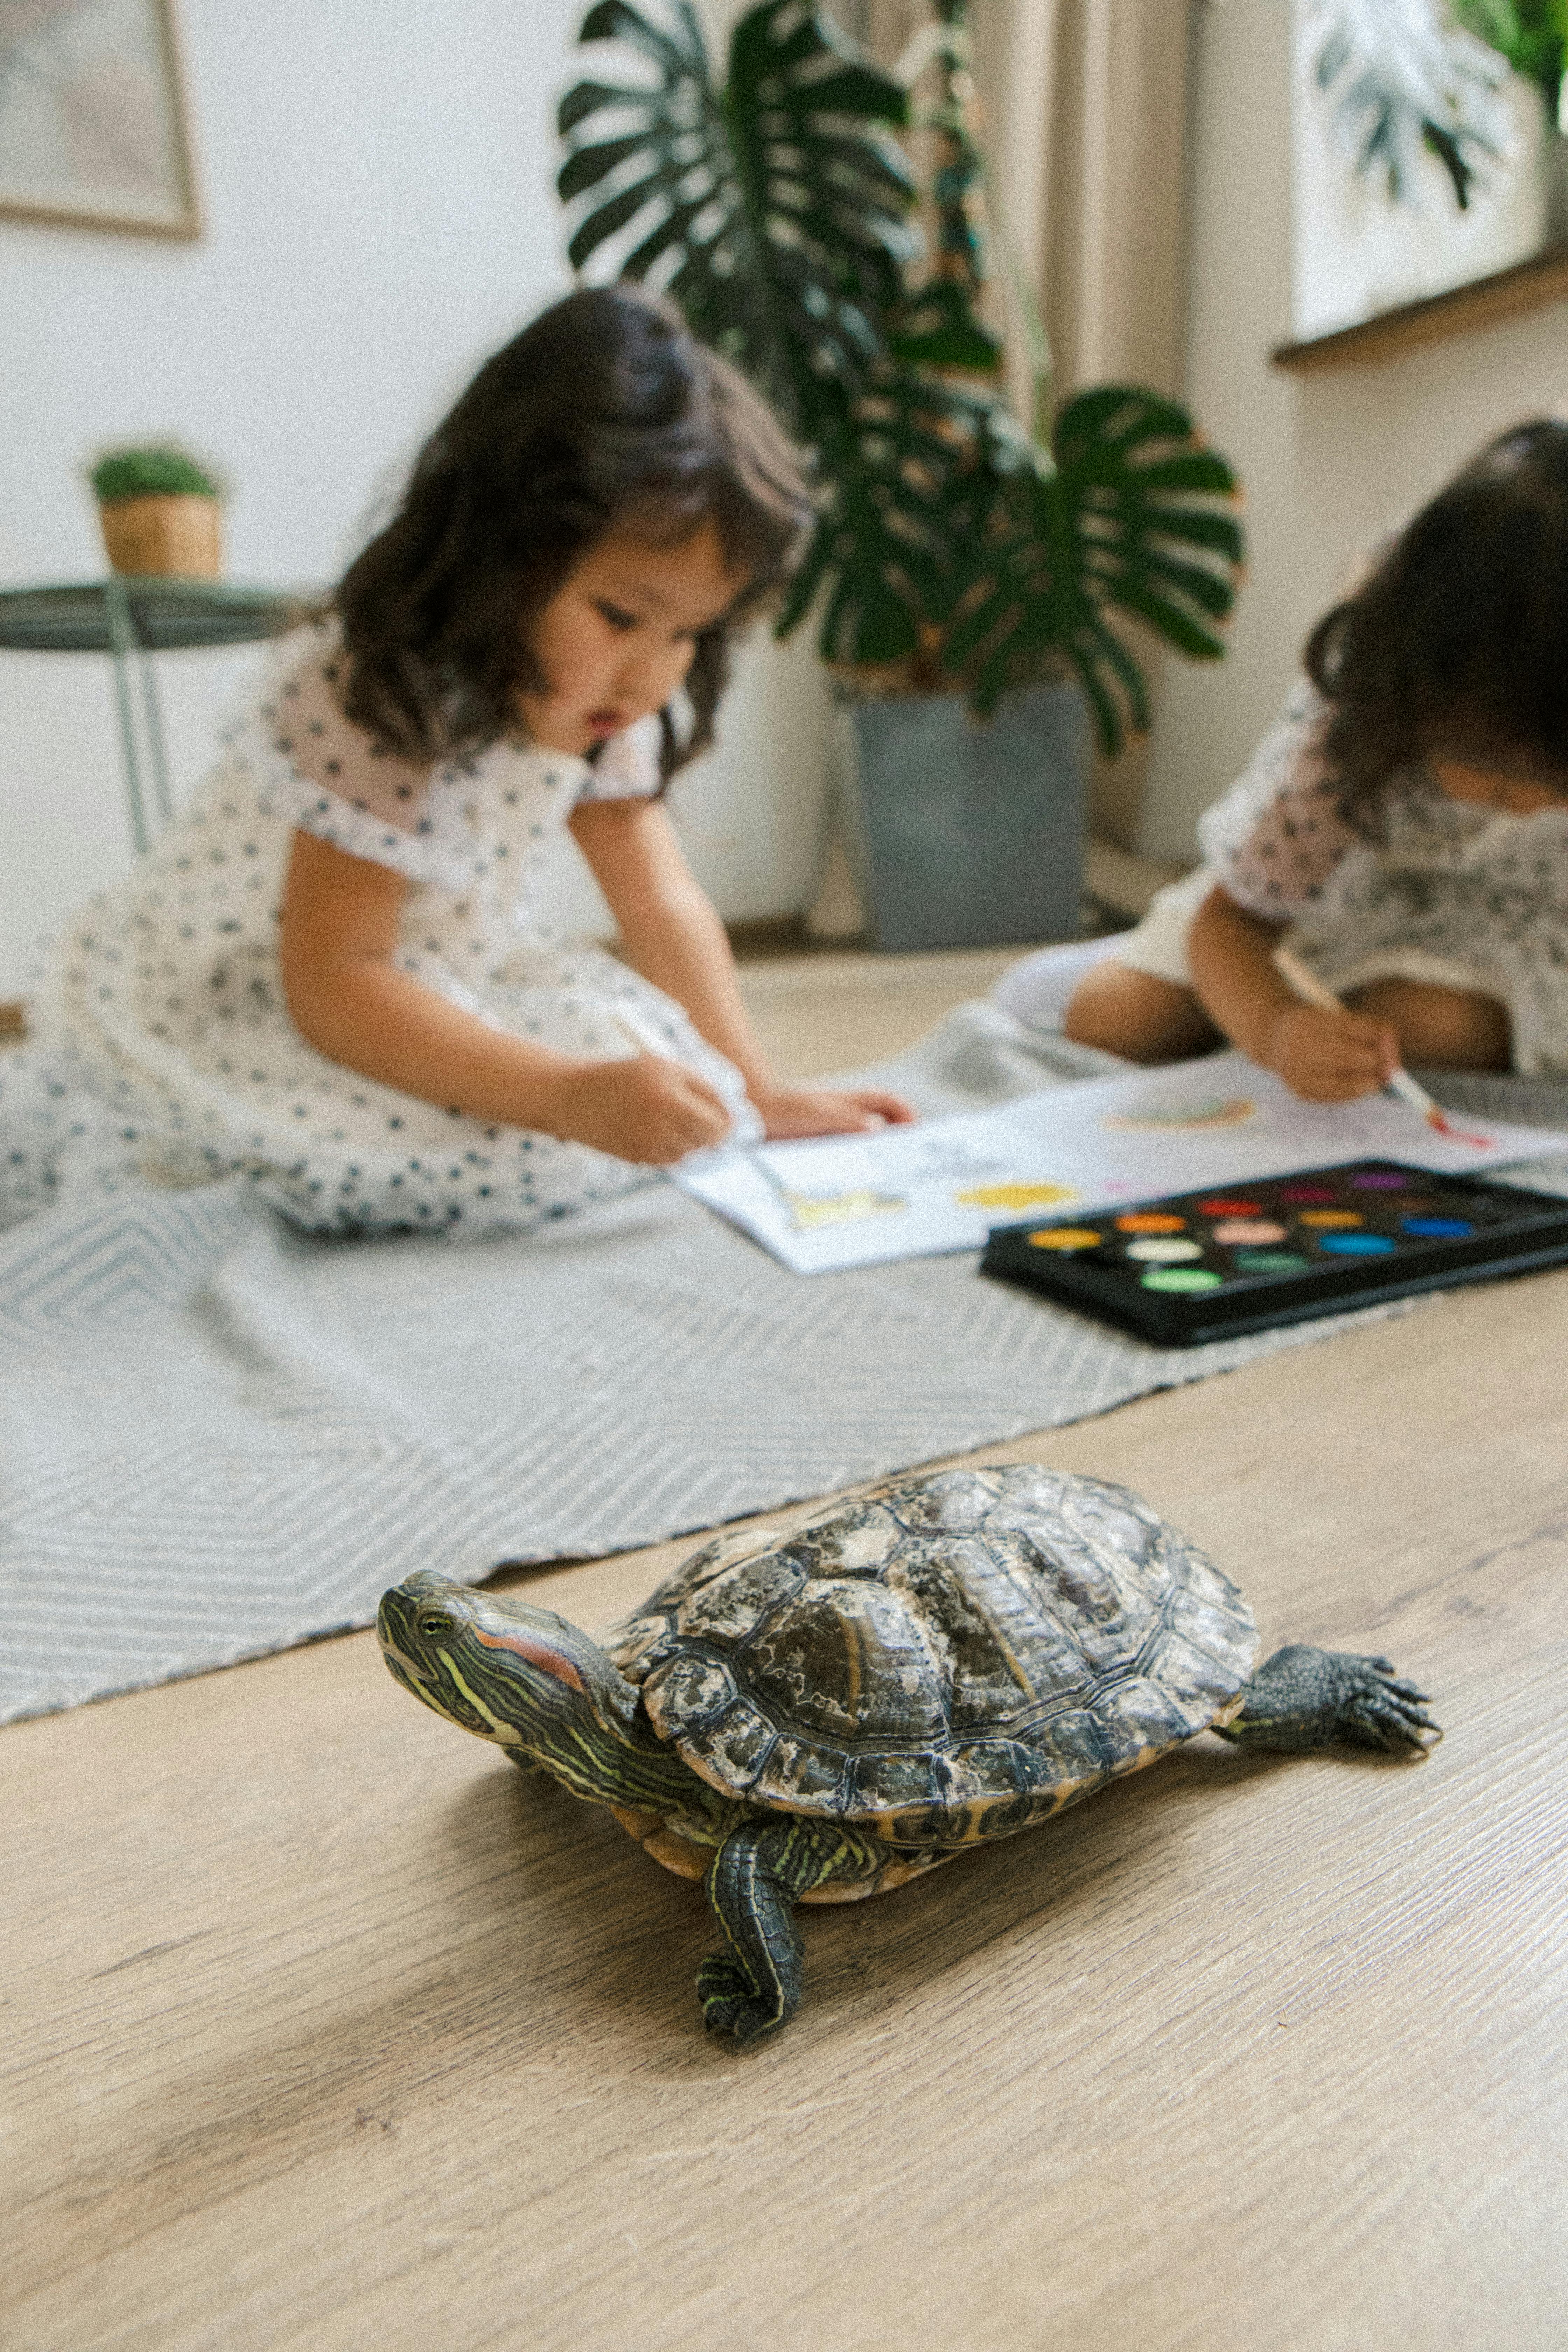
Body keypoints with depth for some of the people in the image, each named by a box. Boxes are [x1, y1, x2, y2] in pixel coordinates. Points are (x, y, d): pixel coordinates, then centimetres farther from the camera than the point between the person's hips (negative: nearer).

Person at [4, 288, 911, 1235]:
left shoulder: (596, 699, -3)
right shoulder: (374, 698, -27)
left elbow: (664, 904, 2)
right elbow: (331, 983, -30)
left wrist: (755, 1091, -5)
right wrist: (571, 1096, -39)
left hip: (426, 997, 8)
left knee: (664, 1066, -8)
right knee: (524, 1153, -31)